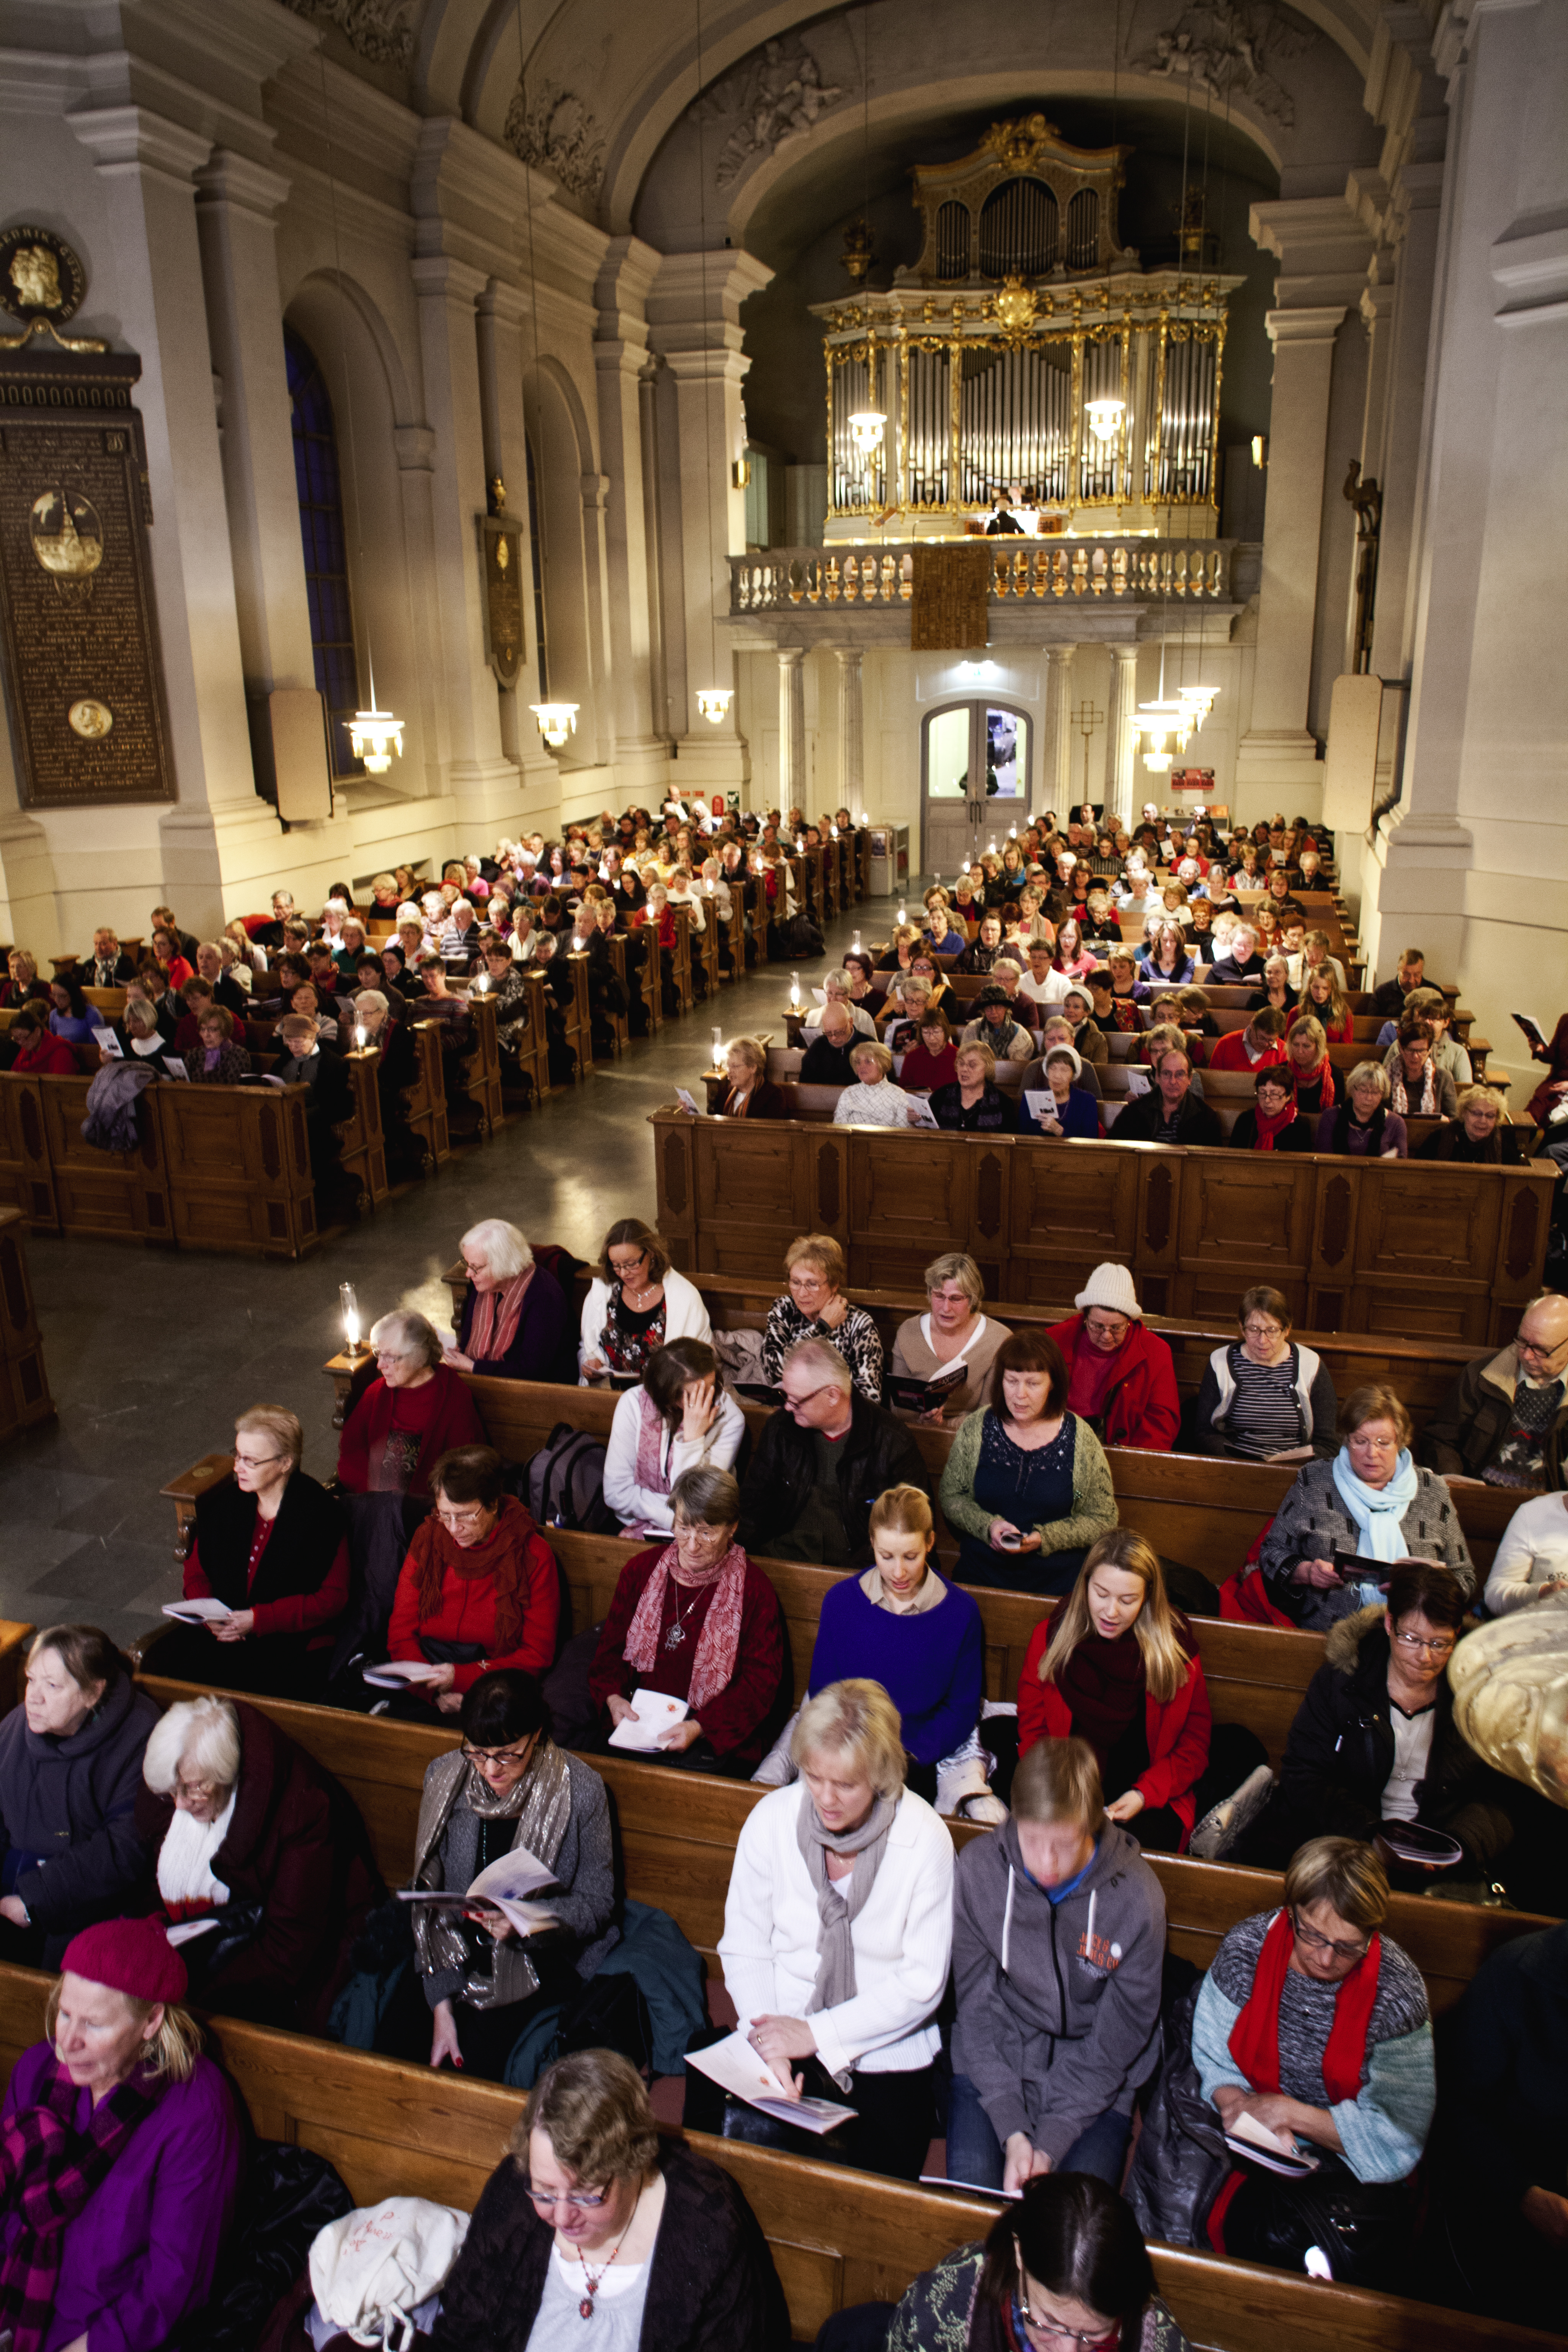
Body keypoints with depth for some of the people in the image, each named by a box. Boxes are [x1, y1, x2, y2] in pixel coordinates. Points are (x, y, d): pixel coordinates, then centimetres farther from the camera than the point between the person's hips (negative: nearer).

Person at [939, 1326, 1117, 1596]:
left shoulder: (1081, 1439, -2)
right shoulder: (975, 1429, 3)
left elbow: (1103, 1520, 3)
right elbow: (951, 1498, 9)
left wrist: (1045, 1538, -11)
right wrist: (988, 1526, -10)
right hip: (979, 1574, 2)